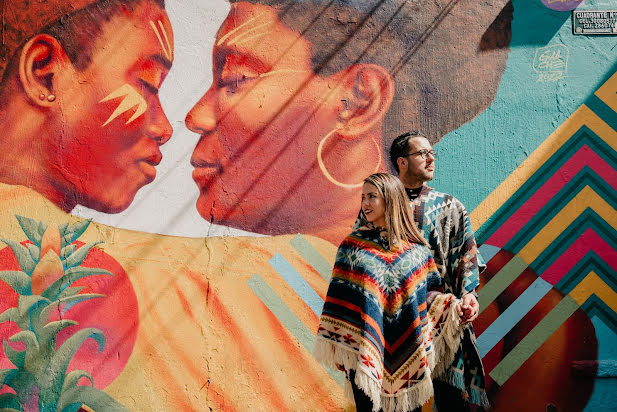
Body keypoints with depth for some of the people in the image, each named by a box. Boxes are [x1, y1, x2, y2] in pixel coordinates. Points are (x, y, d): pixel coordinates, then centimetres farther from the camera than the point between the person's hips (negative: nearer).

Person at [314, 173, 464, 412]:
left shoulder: (416, 247, 5)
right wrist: (336, 345, -4)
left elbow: (427, 294, 10)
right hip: (365, 350, -1)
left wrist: (452, 306, -8)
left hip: (409, 353, 2)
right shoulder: (354, 245, 1)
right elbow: (340, 300, 0)